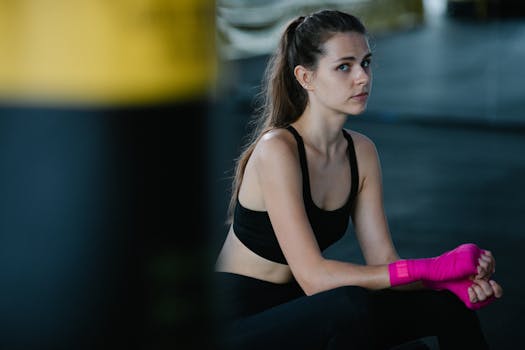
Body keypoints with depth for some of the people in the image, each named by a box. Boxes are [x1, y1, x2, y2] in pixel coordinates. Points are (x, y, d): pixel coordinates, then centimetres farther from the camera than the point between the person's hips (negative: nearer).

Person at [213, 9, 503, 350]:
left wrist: (455, 284, -22)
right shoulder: (277, 149, -22)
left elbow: (383, 260, -2)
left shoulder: (361, 151, 2)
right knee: (352, 305, -35)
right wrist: (432, 268, -30)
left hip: (297, 312, 7)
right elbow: (313, 276, -28)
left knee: (447, 304, -9)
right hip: (238, 323, -7)